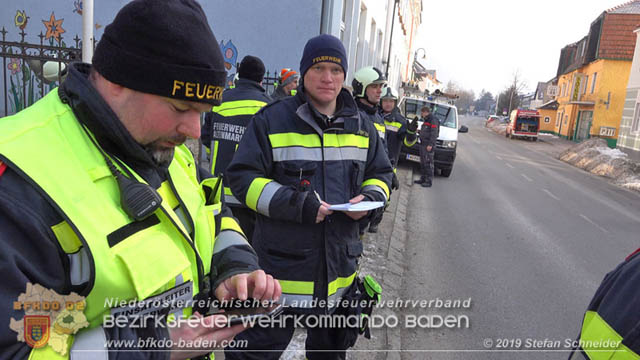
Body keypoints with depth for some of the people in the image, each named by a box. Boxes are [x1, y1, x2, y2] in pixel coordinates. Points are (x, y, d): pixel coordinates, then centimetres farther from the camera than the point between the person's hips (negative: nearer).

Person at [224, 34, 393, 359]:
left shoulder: (361, 127, 7)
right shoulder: (272, 120, -8)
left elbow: (381, 173, 17)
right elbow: (243, 177, -11)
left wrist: (370, 197, -6)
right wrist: (295, 204, -24)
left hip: (339, 271, 5)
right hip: (282, 266, -4)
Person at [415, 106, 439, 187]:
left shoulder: (433, 120, -11)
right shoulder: (426, 120, 20)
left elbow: (434, 134, -18)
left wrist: (430, 145, -23)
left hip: (428, 145, -10)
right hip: (423, 144, 10)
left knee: (428, 163, -9)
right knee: (422, 163, 14)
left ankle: (429, 181, -8)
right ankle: (423, 179, 22)